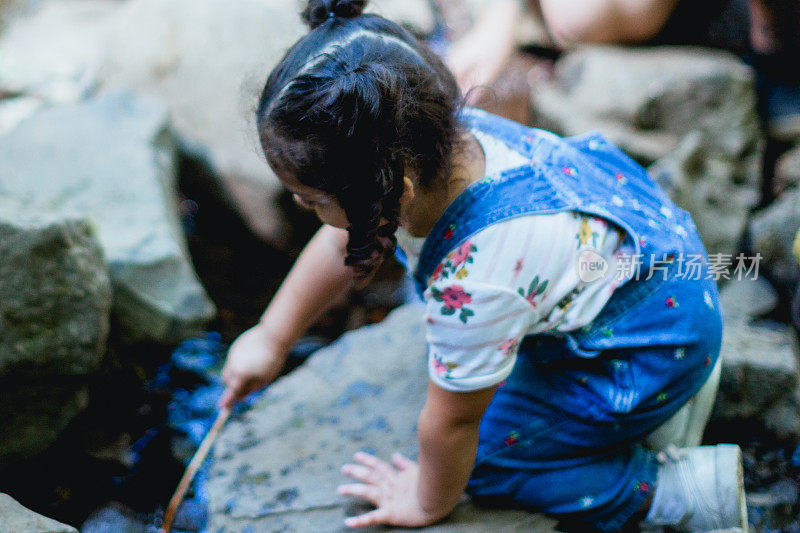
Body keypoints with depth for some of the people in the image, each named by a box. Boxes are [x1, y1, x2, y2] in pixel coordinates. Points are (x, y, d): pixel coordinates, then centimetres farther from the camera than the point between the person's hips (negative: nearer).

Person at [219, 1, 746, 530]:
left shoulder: (472, 282, -41)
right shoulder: (430, 137, -18)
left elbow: (450, 423, -23)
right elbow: (345, 245, 0)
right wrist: (271, 340, 10)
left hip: (658, 350, -8)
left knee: (479, 456, -3)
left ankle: (677, 488, 0)